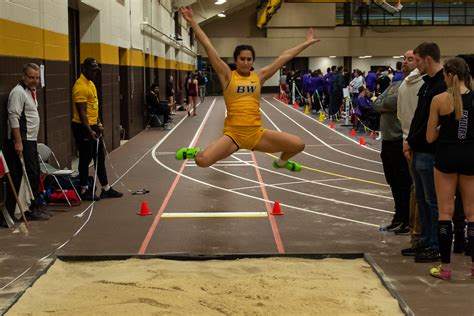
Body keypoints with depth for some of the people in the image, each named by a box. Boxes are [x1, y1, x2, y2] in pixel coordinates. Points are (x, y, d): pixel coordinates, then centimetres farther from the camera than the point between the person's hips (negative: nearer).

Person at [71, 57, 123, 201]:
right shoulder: (80, 86, -18)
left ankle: (106, 188, 20)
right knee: (85, 159, 0)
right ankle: (84, 190, 10)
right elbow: (82, 112, -21)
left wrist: (99, 124, 17)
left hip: (93, 126, 10)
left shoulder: (91, 83, 13)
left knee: (100, 158, 13)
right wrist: (89, 131, -24)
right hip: (83, 128, -10)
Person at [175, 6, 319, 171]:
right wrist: (192, 21, -3)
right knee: (202, 161, -28)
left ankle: (281, 161, 30)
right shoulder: (228, 76, 1)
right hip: (233, 134, -4)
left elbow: (284, 57, 15)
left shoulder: (259, 76, 9)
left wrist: (306, 43, 20)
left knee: (298, 145, -7)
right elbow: (208, 46, -2)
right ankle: (196, 152, 14)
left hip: (257, 133, 4)